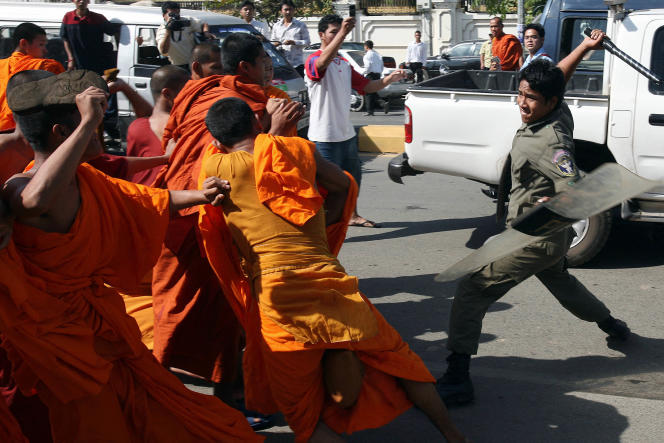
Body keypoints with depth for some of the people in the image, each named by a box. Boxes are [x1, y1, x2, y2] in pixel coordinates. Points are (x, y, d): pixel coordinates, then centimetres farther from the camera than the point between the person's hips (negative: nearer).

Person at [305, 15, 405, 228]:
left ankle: (352, 215, 38)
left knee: (353, 177, 21)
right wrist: (342, 33, -49)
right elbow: (324, 61, -36)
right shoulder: (314, 60, -12)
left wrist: (389, 79, -1)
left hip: (346, 133, 9)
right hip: (325, 136, -9)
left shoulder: (344, 64, 17)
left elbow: (366, 86, 17)